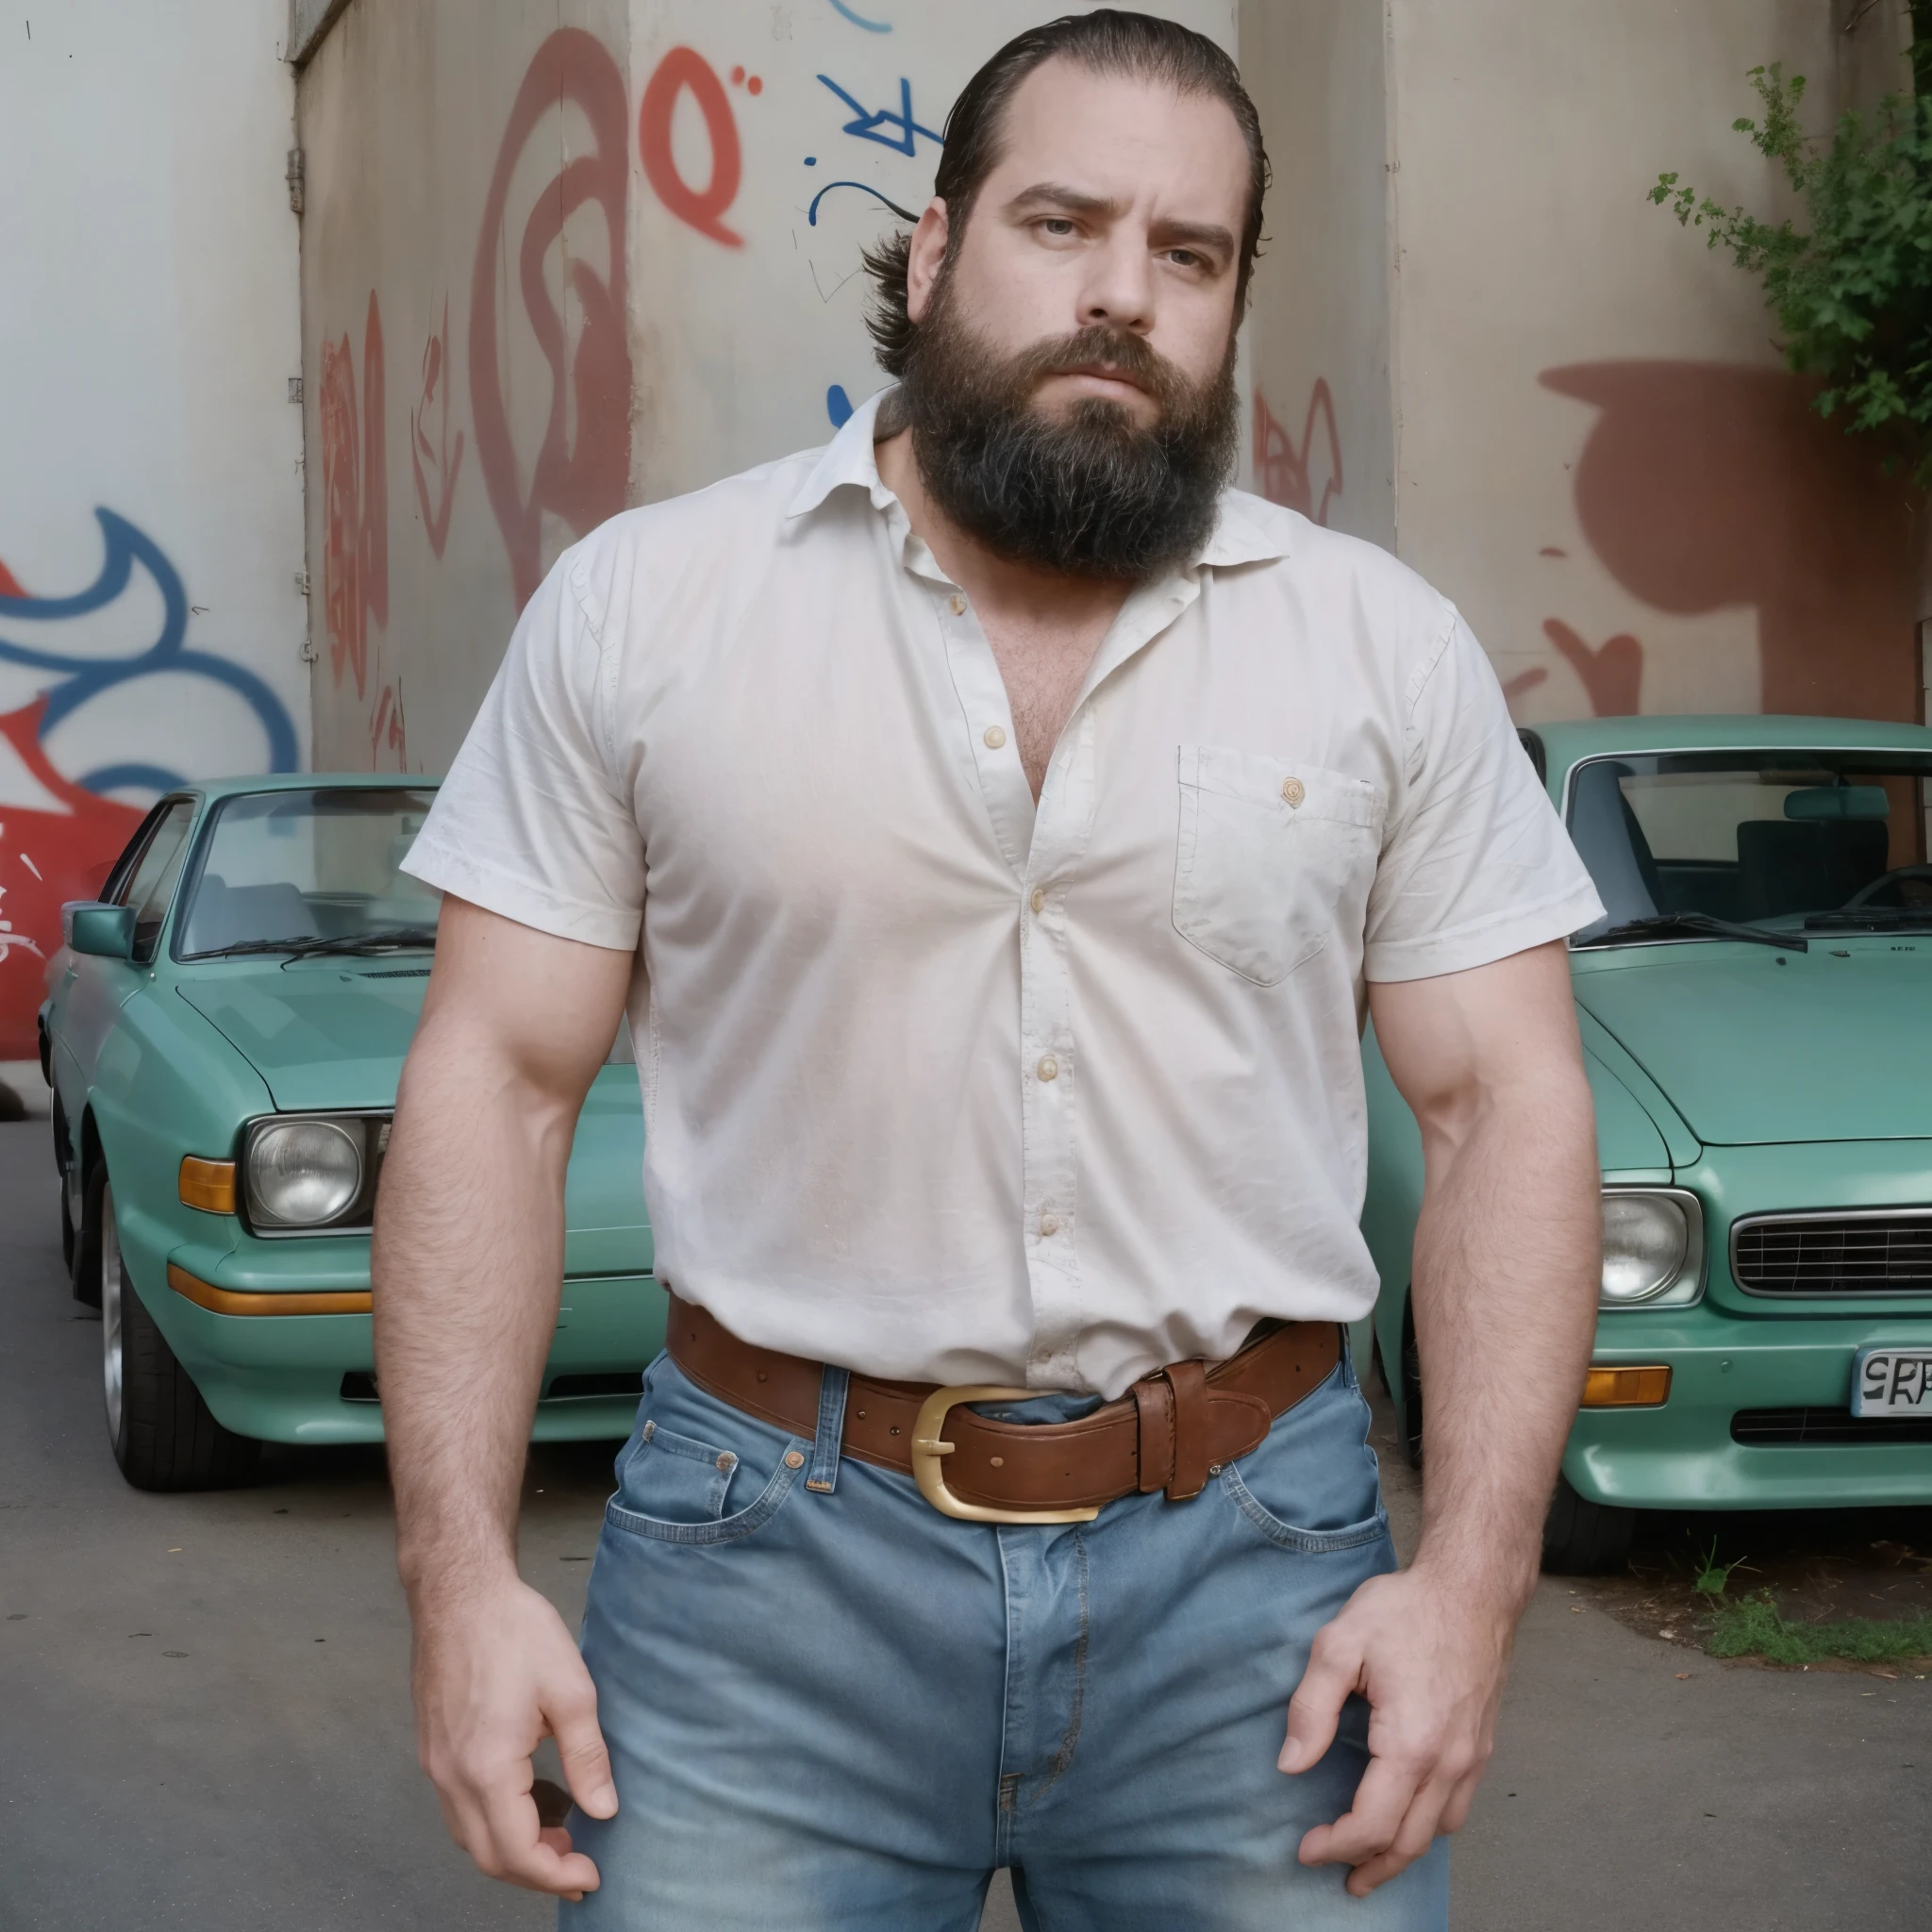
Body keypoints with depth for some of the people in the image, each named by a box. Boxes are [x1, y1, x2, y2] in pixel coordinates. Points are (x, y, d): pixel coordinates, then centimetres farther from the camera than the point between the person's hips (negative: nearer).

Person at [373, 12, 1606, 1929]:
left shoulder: (1390, 648, 4)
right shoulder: (635, 604, 1)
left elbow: (1505, 1107, 3)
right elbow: (497, 1079, 1)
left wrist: (1470, 1577, -8)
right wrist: (459, 1574, -6)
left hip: (1252, 1568, 1)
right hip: (771, 1555, -1)